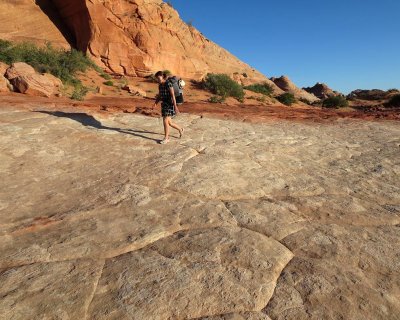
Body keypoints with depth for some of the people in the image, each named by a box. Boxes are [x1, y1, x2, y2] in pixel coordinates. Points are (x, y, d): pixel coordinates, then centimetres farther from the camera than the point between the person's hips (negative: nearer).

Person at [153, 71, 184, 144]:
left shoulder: (168, 84, -14)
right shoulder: (160, 85, 10)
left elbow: (173, 96, -19)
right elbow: (159, 96, 14)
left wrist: (175, 106, -23)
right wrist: (155, 103, -1)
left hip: (170, 104, -8)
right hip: (164, 104, 8)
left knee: (165, 121, -13)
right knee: (169, 123, 12)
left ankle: (166, 138, -2)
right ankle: (180, 129, 36)